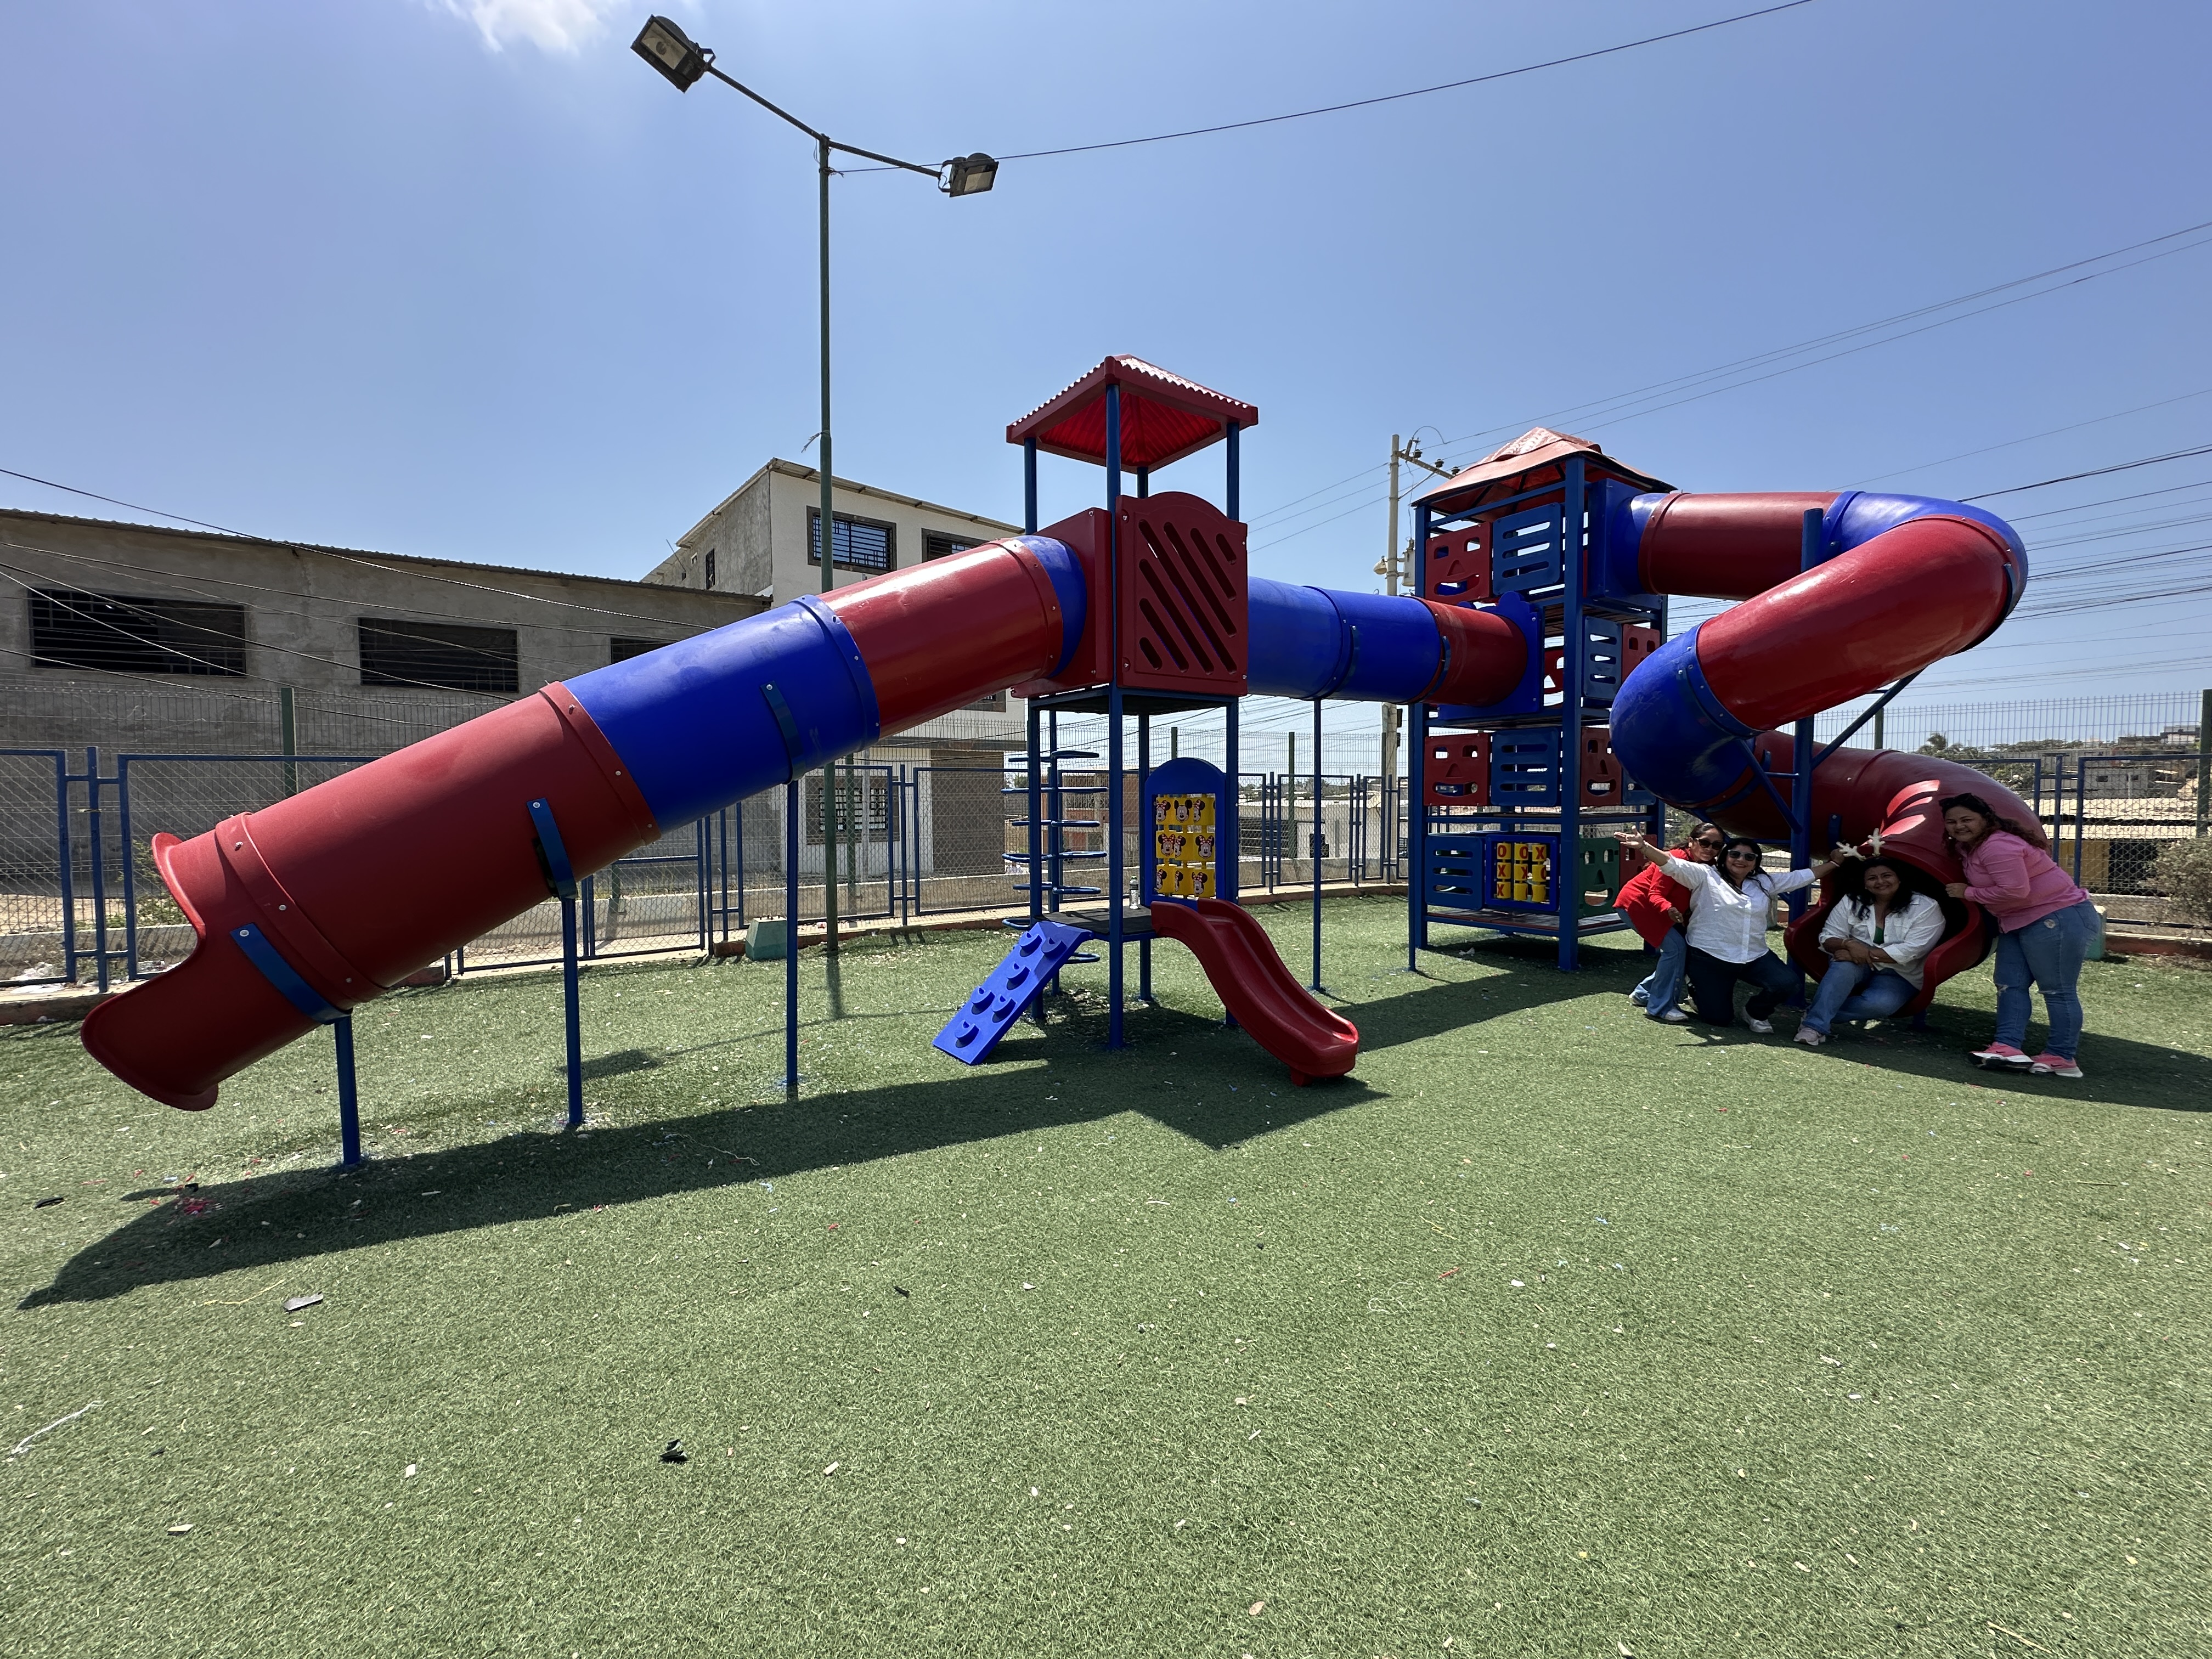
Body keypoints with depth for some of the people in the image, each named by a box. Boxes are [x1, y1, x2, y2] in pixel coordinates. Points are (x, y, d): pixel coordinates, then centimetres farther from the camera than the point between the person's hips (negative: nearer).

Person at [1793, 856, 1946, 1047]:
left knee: (1879, 1004, -35)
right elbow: (1827, 938, -3)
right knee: (1844, 968, -36)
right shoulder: (1852, 902, 1)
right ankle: (1815, 1025, -38)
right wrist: (1849, 944, -24)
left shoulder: (1927, 908, -6)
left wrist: (1869, 954, -24)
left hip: (1898, 976, -1)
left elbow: (1910, 951, -17)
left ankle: (1819, 1013, -22)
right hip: (1857, 967, 1)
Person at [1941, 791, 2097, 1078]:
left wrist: (1968, 893, -17)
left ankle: (2062, 1058, 4)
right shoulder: (1966, 847, 8)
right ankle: (2008, 1046, 0)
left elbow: (2015, 891, -28)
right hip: (2017, 923, 11)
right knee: (2010, 984, 3)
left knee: (2057, 990, -3)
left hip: (2058, 918, -11)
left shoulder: (1998, 846, -23)